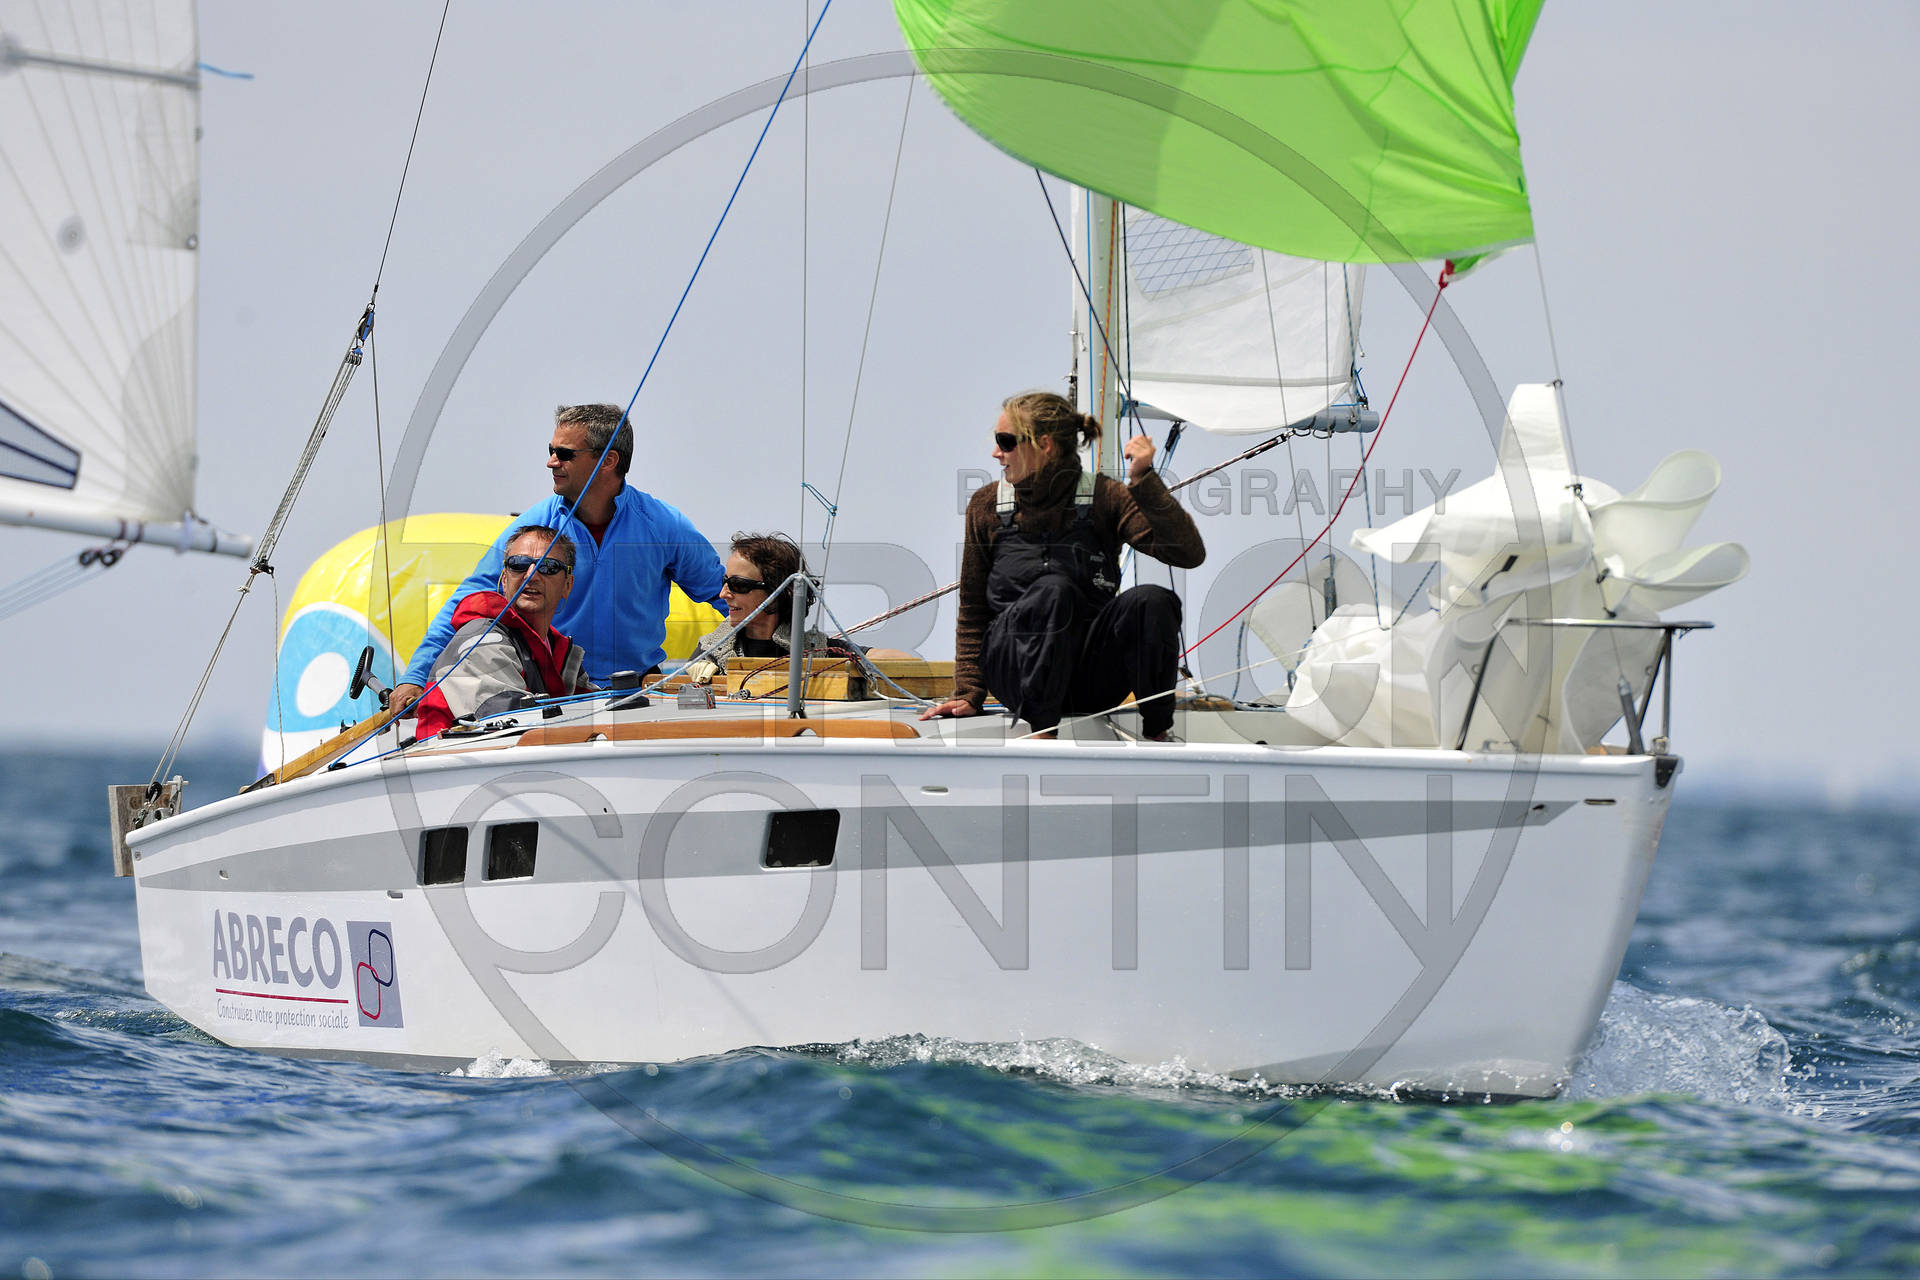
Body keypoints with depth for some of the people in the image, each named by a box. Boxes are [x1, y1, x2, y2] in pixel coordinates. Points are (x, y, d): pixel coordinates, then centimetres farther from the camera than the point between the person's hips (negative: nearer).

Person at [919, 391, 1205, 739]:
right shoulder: (986, 506, 6)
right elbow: (972, 610, 13)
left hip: (1090, 677, 0)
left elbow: (1190, 553, -13)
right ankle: (1041, 733, -28)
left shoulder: (1104, 498, 0)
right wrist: (969, 693, 5)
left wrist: (1144, 481, -21)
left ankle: (1159, 733, -13)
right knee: (1054, 590, -32)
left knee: (1151, 601, -29)